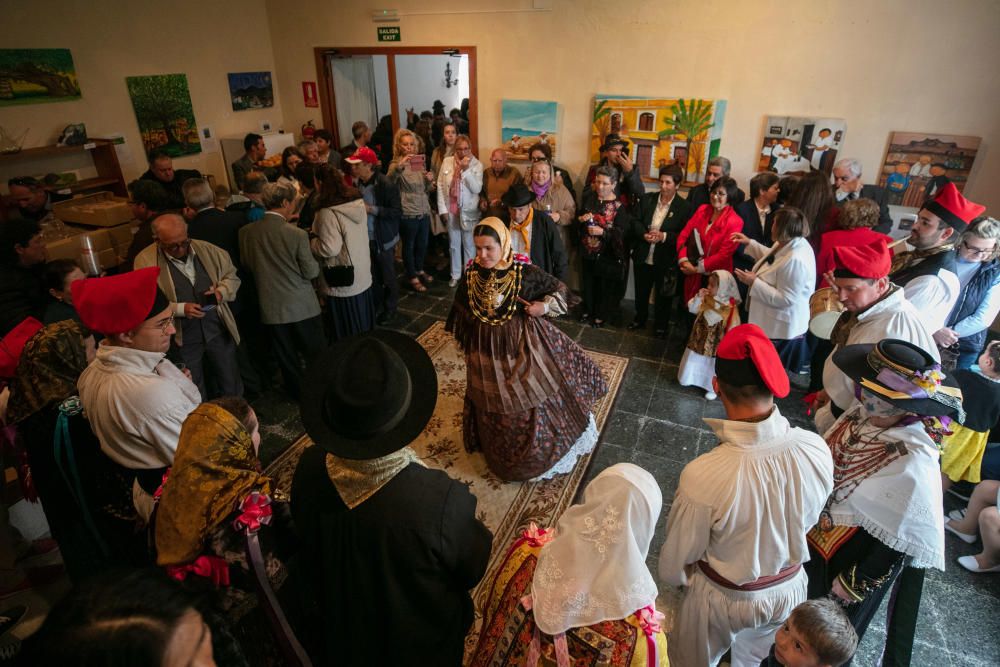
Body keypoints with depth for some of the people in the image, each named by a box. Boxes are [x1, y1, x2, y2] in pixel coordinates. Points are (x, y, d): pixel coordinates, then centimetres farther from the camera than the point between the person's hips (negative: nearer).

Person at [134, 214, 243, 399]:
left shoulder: (207, 250, -2)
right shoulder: (145, 260, -11)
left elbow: (231, 276, 9)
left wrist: (221, 292, -11)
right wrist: (180, 309, -23)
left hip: (219, 330, 2)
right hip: (182, 338, -2)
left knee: (231, 387, 16)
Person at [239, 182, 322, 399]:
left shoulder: (246, 232, -6)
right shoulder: (297, 234, -19)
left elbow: (247, 265, 7)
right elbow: (311, 272, -12)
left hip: (271, 307, 4)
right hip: (302, 306, -3)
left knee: (286, 357, 17)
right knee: (315, 353, 14)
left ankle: (297, 392, 32)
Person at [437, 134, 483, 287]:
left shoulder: (477, 165, -6)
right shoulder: (447, 162, 1)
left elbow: (477, 189, -15)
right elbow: (440, 186, 2)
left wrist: (466, 169, -23)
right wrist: (442, 208, -3)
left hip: (468, 210, -3)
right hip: (451, 209, 3)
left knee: (469, 245, 8)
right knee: (453, 244, 14)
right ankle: (455, 275, 27)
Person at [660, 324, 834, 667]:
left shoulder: (703, 475, -40)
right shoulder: (817, 449, -27)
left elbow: (676, 560, -21)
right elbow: (808, 519, -4)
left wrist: (672, 576, 3)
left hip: (722, 597, -4)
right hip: (788, 588, 4)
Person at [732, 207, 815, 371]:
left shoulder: (795, 260, -33)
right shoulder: (788, 242, -2)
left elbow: (785, 299, -30)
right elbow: (772, 258, 20)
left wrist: (754, 283, -27)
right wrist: (749, 243, 15)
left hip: (781, 329, -10)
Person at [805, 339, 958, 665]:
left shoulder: (913, 463, -33)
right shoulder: (864, 412, -16)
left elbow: (901, 540, -23)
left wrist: (854, 583, -13)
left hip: (851, 557, -6)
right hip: (814, 536, 6)